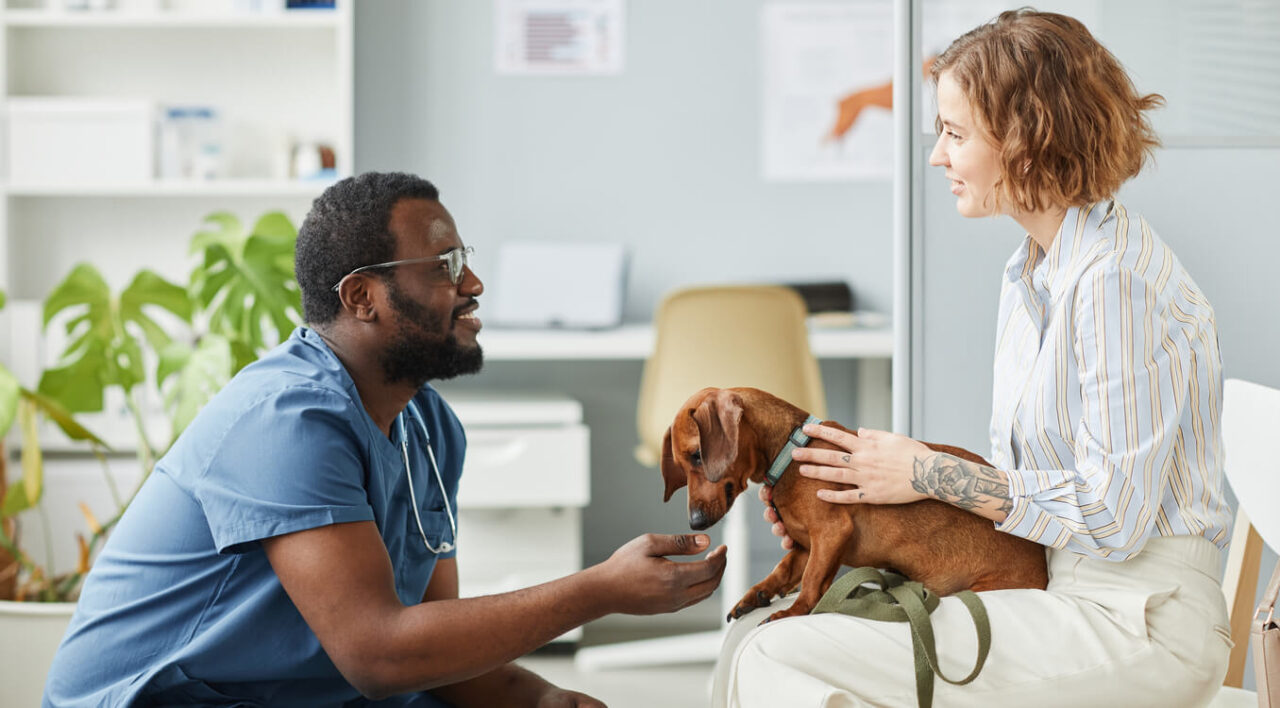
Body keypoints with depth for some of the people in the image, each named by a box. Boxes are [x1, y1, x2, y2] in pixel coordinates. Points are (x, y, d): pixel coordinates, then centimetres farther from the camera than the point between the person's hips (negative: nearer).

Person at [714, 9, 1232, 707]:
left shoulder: (1119, 281, -18)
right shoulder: (1029, 272, 13)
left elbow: (1112, 518, -20)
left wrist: (931, 474, -11)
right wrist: (867, 497, 5)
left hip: (1135, 624, -9)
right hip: (1060, 596, 9)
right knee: (755, 635, 0)